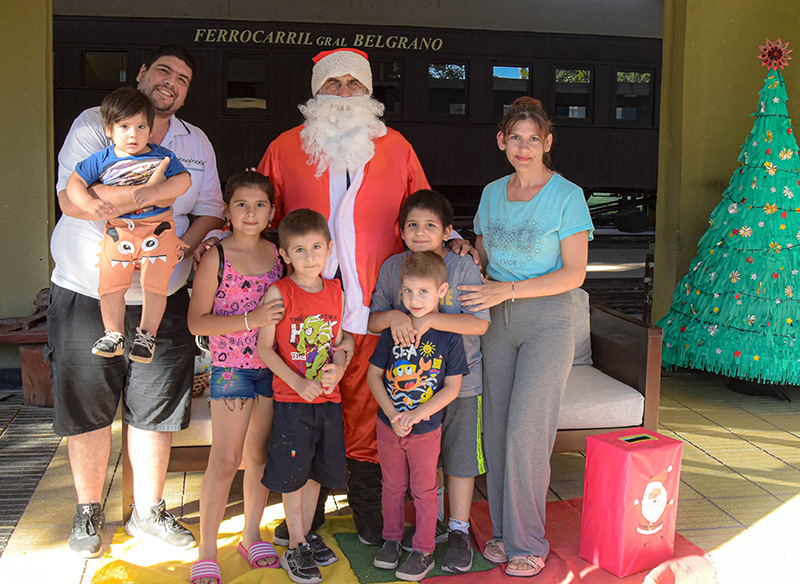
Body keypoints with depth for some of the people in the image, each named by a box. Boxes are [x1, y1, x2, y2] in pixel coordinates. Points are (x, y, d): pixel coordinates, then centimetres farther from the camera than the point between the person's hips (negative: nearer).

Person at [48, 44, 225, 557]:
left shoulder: (197, 143, 10)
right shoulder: (94, 124, -3)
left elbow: (210, 211, 10)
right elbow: (71, 200, -16)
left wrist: (179, 248, -10)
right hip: (85, 294, -3)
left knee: (155, 410, 9)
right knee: (87, 409, 7)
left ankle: (149, 511, 26)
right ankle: (89, 512, 26)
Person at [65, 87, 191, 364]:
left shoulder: (162, 156, 3)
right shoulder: (102, 160, 4)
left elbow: (184, 180, -8)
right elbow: (74, 183, 6)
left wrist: (155, 191, -24)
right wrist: (90, 204, -13)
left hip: (158, 230, -1)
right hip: (118, 231, 1)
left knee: (154, 285, -8)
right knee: (110, 285, -2)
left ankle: (146, 334, 8)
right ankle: (113, 334, 15)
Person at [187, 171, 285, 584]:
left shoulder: (279, 255, 6)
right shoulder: (215, 258, -7)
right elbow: (196, 321, -11)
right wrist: (250, 320, -20)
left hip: (273, 367, 4)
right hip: (230, 367, -4)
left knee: (260, 454, 13)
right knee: (225, 460, -4)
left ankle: (252, 535, 29)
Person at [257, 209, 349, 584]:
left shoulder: (335, 292, 4)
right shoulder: (279, 293, -10)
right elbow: (264, 347, -10)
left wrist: (337, 369, -9)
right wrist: (299, 383, -18)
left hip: (329, 399, 4)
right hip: (291, 401, -4)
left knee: (318, 471, 15)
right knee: (293, 475, 3)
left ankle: (307, 533, 34)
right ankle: (296, 548, 18)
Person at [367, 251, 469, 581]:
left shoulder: (449, 336, -12)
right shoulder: (394, 331, -6)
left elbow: (452, 387, -11)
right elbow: (373, 374, -2)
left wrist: (417, 415, -19)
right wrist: (391, 414, -14)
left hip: (426, 429, -2)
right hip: (388, 425, 3)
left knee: (423, 490, 10)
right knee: (392, 486, 18)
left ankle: (424, 551, 24)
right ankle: (391, 538, 36)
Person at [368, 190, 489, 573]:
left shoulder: (463, 268, -12)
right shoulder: (392, 268, -2)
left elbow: (479, 323, -19)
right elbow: (372, 321, -1)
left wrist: (430, 318, -28)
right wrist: (393, 316, -23)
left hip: (459, 379, -3)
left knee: (459, 455, 7)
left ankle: (459, 531, 23)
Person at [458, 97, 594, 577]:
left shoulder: (568, 196, -8)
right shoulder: (492, 194, 9)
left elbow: (574, 273, -12)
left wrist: (509, 289, -19)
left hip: (547, 320, -5)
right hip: (497, 320, 5)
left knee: (525, 431, -6)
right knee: (497, 427, 7)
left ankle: (529, 542, 9)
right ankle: (505, 530, 22)